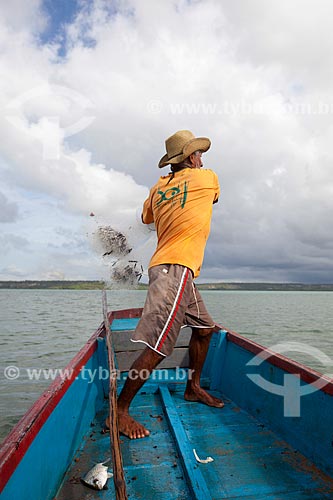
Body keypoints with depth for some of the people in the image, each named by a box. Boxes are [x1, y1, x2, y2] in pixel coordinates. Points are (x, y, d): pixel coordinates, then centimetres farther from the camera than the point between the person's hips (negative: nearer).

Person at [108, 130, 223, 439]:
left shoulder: (158, 188, 15)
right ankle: (120, 411, 1)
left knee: (204, 328, 20)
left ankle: (193, 388, 33)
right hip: (176, 269, -9)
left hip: (168, 268, 9)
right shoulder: (207, 178, 2)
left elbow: (146, 218, 30)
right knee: (157, 348, -8)